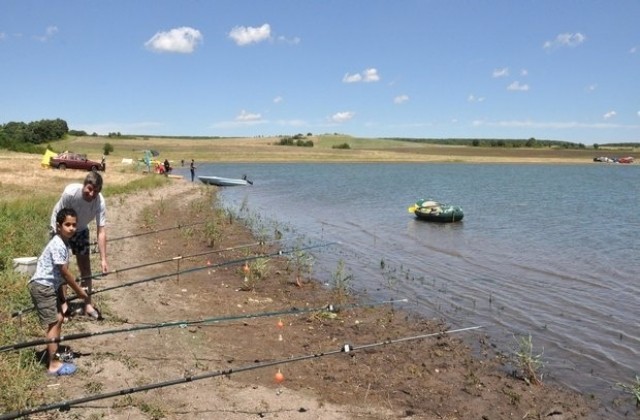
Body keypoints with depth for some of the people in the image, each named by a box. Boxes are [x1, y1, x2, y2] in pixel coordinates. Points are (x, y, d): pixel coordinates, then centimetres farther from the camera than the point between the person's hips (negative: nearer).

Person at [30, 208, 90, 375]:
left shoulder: (63, 242, 8)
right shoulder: (58, 245, -23)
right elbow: (65, 273, -19)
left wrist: (61, 296, 17)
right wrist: (79, 291, -7)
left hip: (50, 285, 10)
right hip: (42, 286, -10)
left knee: (59, 318, 17)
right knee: (53, 323, -7)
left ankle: (54, 352, 32)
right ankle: (54, 365, -2)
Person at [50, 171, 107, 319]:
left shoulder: (100, 202, -30)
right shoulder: (70, 192, -37)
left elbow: (101, 231, -29)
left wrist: (103, 259, -33)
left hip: (81, 230, 3)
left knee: (85, 266, 3)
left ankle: (88, 304, 13)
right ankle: (63, 304, 5)